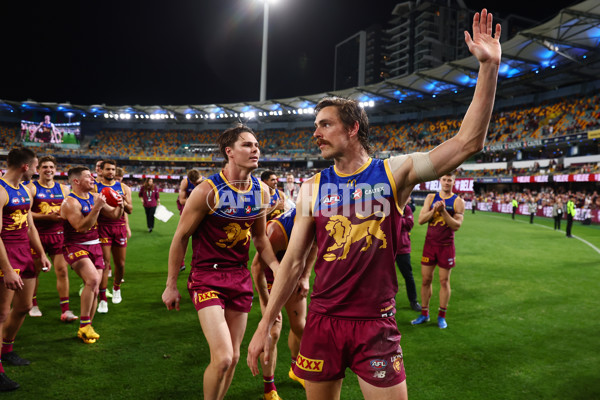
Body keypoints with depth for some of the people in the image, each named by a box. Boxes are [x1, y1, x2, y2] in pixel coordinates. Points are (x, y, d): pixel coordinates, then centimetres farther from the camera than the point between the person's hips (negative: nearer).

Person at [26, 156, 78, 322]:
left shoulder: (63, 189, 9)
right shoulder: (31, 188, -3)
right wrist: (47, 216, -20)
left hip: (58, 235, 2)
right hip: (37, 235, -2)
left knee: (62, 270, -3)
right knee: (34, 270, 11)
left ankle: (65, 310, 1)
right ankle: (33, 305, 32)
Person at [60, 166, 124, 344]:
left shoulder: (94, 197, 7)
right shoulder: (70, 202, -15)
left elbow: (114, 215, 14)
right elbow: (81, 227, -25)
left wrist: (120, 206, -7)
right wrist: (97, 207, -29)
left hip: (95, 246, 7)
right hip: (76, 247, -7)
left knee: (94, 289, 7)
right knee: (93, 279, -27)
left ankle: (87, 328, 21)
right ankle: (84, 325, -14)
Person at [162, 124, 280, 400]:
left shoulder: (262, 191, 1)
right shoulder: (208, 191, -16)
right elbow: (181, 236, -8)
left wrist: (278, 269, 1)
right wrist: (171, 285, -4)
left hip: (240, 278, 6)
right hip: (207, 277, -5)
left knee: (233, 358, 12)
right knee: (222, 358, -13)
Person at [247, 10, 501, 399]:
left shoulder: (395, 172, -4)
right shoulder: (313, 188, 1)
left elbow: (467, 142, -12)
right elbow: (293, 261, 3)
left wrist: (489, 65, -17)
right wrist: (266, 324, 3)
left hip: (376, 324, -2)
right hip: (322, 321, 2)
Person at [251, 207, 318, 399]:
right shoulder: (277, 231, -40)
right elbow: (257, 267, -30)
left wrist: (305, 277, -5)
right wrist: (267, 305, -25)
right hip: (271, 276, -5)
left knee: (300, 327, 11)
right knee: (273, 332, -9)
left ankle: (296, 368, 40)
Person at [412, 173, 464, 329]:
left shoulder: (458, 201, -2)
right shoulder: (431, 197, 5)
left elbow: (456, 225, -11)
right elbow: (421, 220, -3)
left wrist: (444, 211, -22)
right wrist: (434, 210, -18)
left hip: (446, 246, -2)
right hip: (429, 244, 2)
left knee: (444, 281, 4)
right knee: (426, 280, 6)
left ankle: (441, 316, 15)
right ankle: (424, 314, 18)